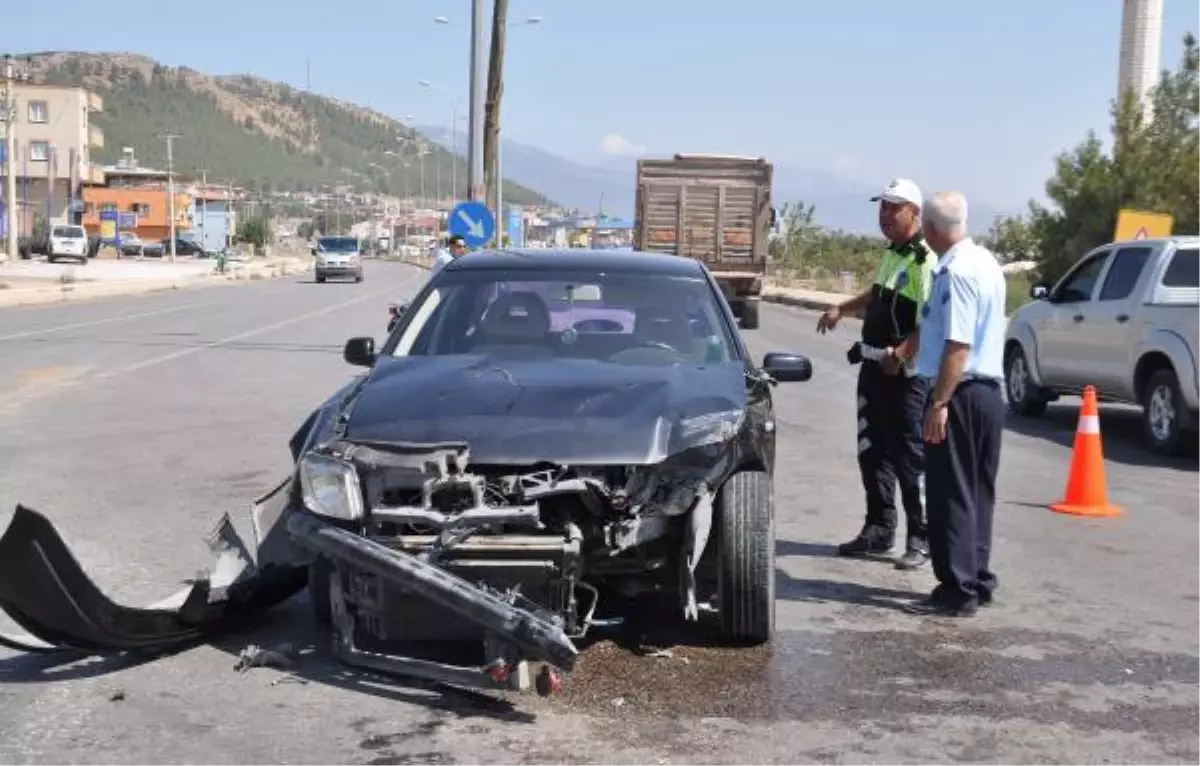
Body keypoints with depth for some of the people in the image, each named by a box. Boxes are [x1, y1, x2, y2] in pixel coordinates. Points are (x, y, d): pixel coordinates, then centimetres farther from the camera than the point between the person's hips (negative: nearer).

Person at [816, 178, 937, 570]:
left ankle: (921, 540, 8)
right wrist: (842, 309, 23)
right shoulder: (892, 254, 13)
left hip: (905, 373, -9)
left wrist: (899, 355, -30)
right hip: (874, 366, 10)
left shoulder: (925, 262, -17)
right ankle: (879, 529, 26)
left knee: (910, 457, -2)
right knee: (871, 452, 15)